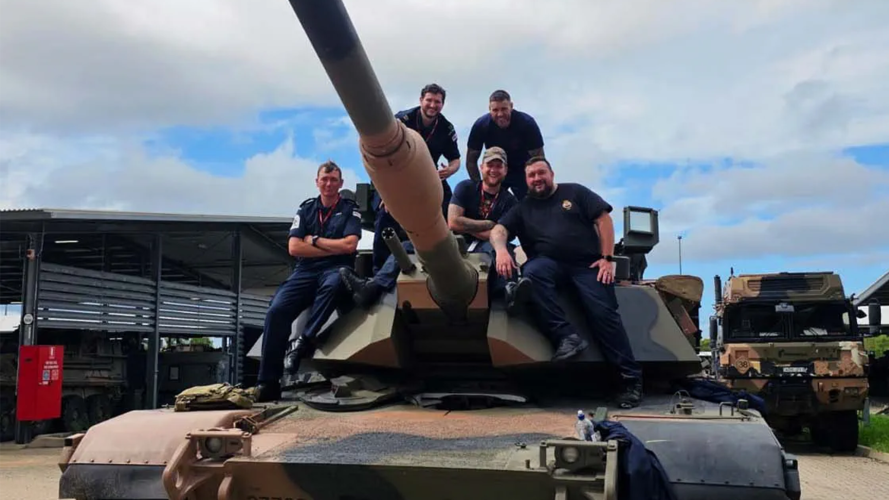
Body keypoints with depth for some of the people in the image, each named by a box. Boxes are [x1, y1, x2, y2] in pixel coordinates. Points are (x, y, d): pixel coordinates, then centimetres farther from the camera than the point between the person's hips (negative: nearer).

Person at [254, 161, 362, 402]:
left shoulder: (350, 209, 9)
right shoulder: (305, 209, 16)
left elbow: (349, 245, -8)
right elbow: (294, 248, 3)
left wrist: (314, 240, -1)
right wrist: (333, 248, -3)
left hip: (336, 269, -2)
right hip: (306, 270, 3)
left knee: (333, 285, -41)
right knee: (276, 311, -21)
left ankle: (305, 339, -28)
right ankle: (268, 381, -21)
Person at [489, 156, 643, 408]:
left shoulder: (574, 192, 12)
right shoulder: (523, 208, 17)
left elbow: (603, 219, 6)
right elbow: (498, 230, 5)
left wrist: (608, 258, -5)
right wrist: (501, 250, -19)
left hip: (587, 264, -1)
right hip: (550, 264, 2)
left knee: (604, 313, -18)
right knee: (532, 272, -33)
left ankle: (631, 376, -14)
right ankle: (567, 337, -34)